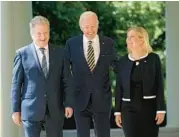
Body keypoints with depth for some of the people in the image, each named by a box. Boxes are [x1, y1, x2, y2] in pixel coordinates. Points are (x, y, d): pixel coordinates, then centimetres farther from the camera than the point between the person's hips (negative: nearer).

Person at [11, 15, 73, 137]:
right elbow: (16, 83, 1)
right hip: (31, 109, -2)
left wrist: (68, 104, -2)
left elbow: (66, 81, 7)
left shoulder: (60, 53, 7)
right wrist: (16, 110, -2)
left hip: (55, 110, 2)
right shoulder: (22, 54, 0)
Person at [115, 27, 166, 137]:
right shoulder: (123, 61, 5)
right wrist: (118, 111, 3)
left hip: (150, 107, -1)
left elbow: (159, 85, -4)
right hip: (129, 108, 2)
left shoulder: (153, 59, -1)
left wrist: (160, 109, -10)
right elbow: (119, 88, 6)